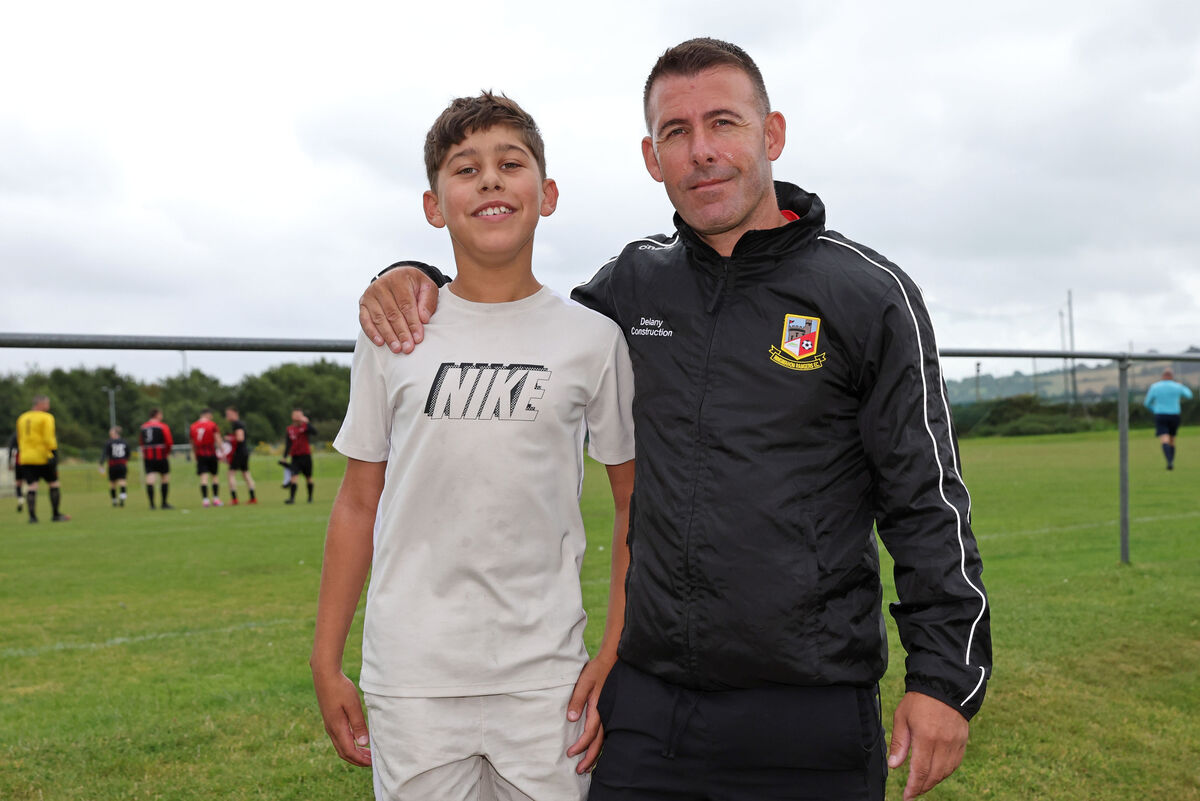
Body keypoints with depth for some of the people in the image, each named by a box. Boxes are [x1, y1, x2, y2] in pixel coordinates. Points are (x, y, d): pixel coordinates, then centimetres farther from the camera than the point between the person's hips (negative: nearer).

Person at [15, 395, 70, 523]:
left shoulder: (22, 418, 16)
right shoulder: (46, 418, -6)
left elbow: (19, 439, 20)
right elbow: (49, 438, -14)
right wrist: (53, 454, -15)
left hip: (26, 458, 5)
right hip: (42, 458, -5)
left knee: (31, 487, 2)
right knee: (54, 485, 7)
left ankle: (32, 516, -7)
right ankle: (55, 514, 10)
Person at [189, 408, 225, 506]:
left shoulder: (192, 427, 7)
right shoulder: (212, 425, -3)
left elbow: (192, 444, 14)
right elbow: (218, 440, -9)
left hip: (200, 455, 2)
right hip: (211, 454, -2)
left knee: (204, 477, -4)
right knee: (214, 476, 10)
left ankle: (205, 499, -13)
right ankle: (216, 498, 10)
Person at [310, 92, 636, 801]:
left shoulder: (594, 339, -1)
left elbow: (634, 503, 5)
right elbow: (359, 503, 7)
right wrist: (327, 664, 7)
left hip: (544, 677, 0)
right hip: (411, 679, 1)